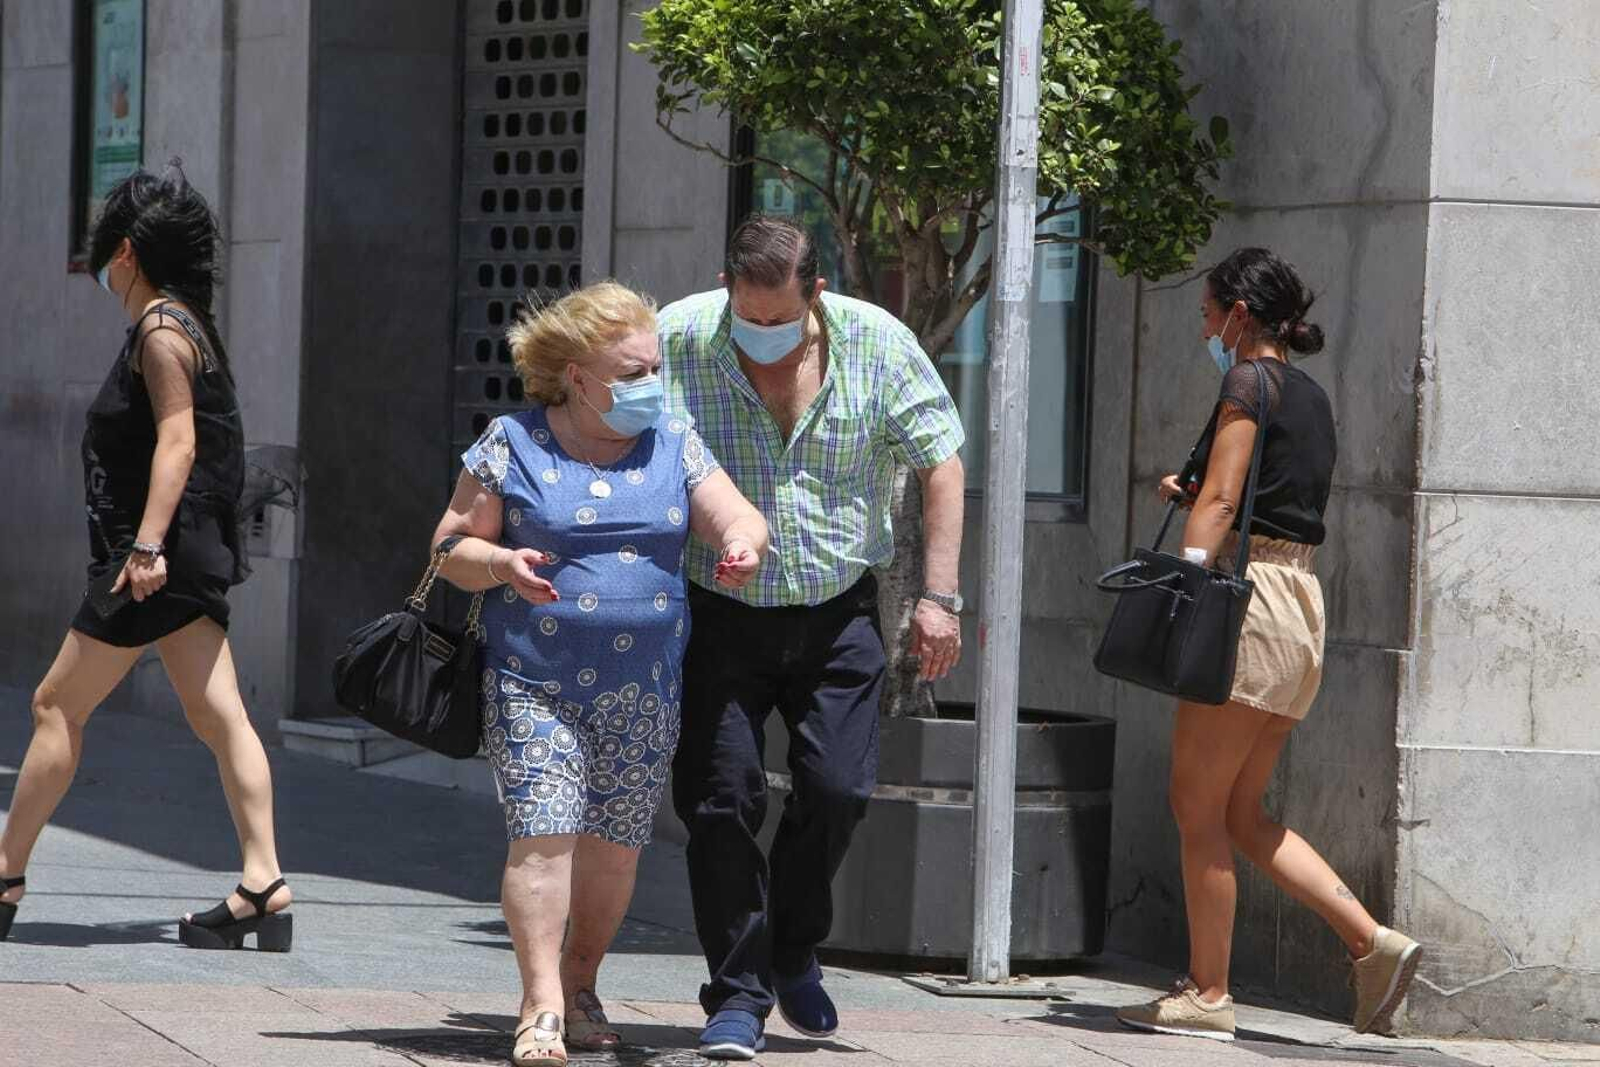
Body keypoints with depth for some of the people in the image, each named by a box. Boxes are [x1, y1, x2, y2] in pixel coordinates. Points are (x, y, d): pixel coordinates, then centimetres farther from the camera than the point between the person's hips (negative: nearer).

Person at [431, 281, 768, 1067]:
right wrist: (501, 565, -19)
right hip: (535, 684, -3)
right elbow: (452, 546, 2)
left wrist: (742, 543, -24)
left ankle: (580, 985, 26)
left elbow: (738, 518, 0)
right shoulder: (511, 445, 0)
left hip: (644, 690, 3)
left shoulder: (674, 446, 9)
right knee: (542, 833, -15)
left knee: (615, 845, 7)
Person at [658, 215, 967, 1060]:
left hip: (837, 612, 1)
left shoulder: (875, 343, -7)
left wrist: (938, 594, -4)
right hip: (719, 616, -1)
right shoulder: (677, 339, -11)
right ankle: (738, 997, 4)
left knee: (838, 786, -7)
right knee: (720, 799, -6)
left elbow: (940, 462, 1)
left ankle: (793, 953, 18)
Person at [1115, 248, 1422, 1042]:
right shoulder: (1310, 396, 19)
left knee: (1198, 806, -2)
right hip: (1301, 602, 9)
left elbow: (1220, 502, -16)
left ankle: (1207, 993, 0)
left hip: (1249, 591, -9)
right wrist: (1195, 495, 17)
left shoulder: (1250, 382, -7)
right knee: (1242, 814, 12)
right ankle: (1374, 942, 3)